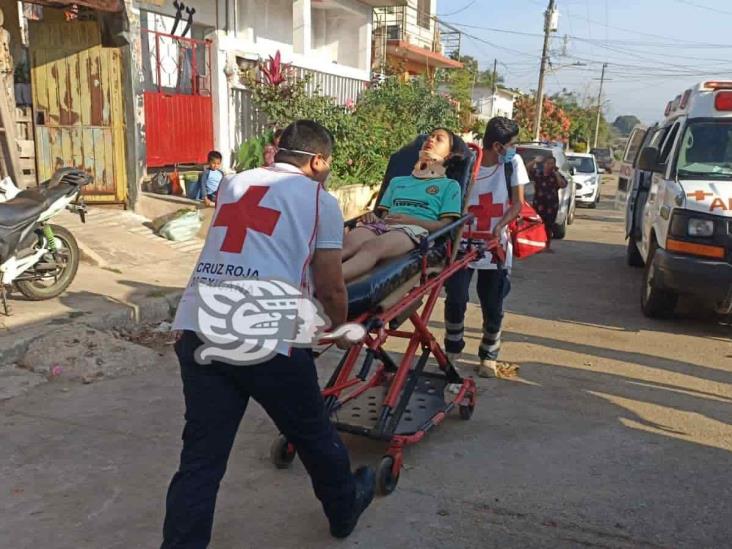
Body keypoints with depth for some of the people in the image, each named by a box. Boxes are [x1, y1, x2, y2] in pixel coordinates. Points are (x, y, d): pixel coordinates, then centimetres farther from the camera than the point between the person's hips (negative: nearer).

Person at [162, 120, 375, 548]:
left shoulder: (233, 184, 22)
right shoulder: (321, 200, 8)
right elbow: (331, 289, 8)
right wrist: (342, 333, 28)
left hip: (198, 327, 4)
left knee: (201, 457, 12)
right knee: (313, 433, 20)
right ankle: (345, 508, 43)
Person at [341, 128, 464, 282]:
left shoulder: (450, 185, 20)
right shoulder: (397, 181, 35)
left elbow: (445, 225, 6)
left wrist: (410, 220, -9)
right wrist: (374, 217, 1)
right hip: (383, 225, 5)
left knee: (371, 247, -38)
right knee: (347, 244, -33)